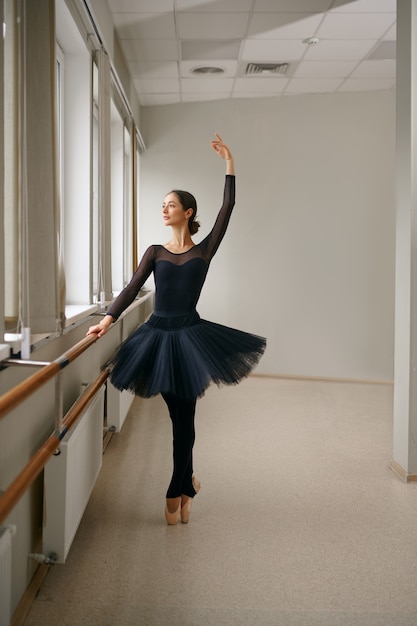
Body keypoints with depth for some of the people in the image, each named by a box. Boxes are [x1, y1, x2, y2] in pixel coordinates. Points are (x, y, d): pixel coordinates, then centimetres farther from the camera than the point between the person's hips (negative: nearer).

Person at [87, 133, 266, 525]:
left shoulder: (204, 250, 3)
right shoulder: (155, 252, 8)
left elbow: (227, 209, -3)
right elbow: (133, 288, -2)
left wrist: (229, 164, -6)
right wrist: (107, 319, -14)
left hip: (190, 334, -2)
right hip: (158, 334, 2)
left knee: (184, 417, 1)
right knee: (179, 416, 10)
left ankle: (176, 493, 12)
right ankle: (187, 480, 28)